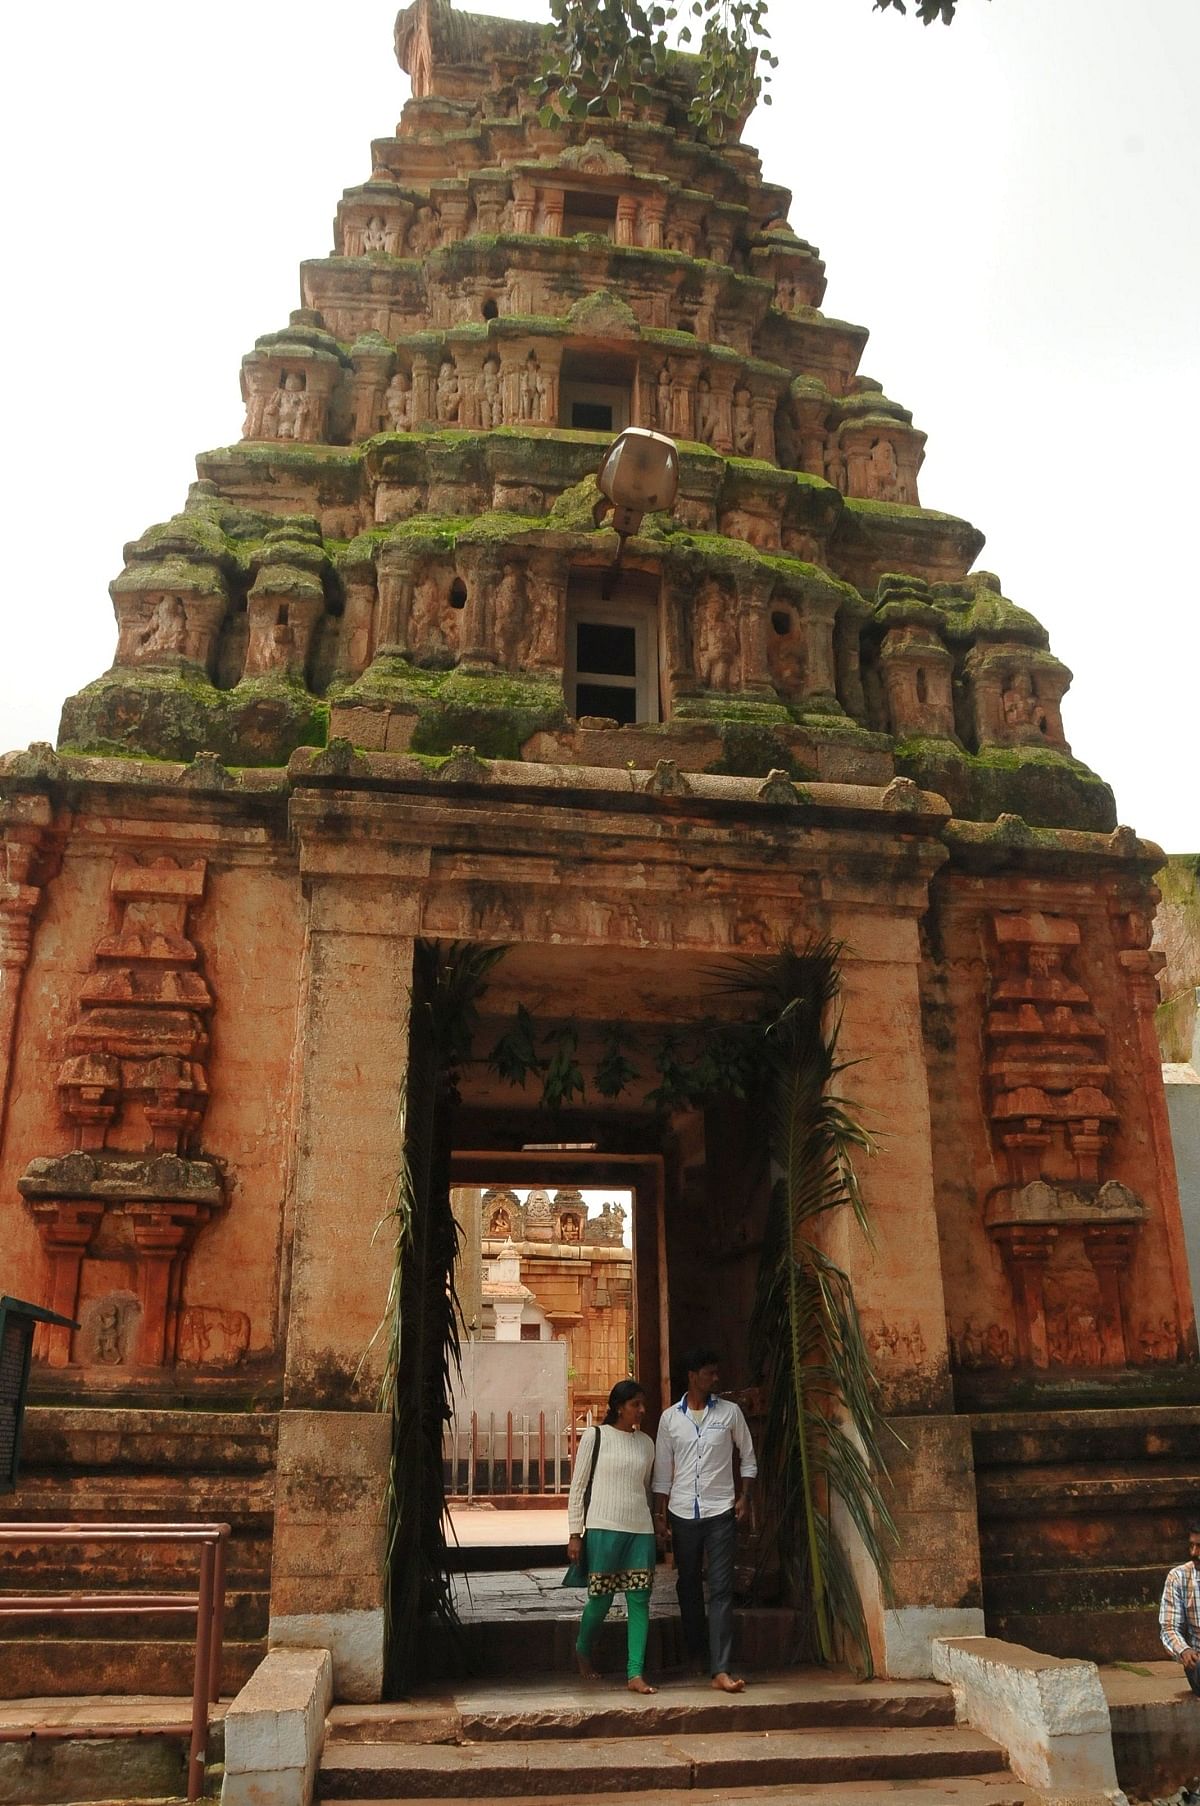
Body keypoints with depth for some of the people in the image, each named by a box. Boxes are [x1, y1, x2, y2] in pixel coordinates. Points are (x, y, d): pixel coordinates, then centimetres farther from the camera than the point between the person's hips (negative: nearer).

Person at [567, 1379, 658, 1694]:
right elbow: (578, 1486, -1)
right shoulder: (594, 1436, -3)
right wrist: (575, 1533, -4)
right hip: (604, 1528, -4)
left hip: (640, 1529, 4)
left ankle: (635, 1673, 4)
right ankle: (582, 1650, 30)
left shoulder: (646, 1443, 11)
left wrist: (656, 1524, 18)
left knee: (639, 1600, -1)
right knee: (601, 1598, 3)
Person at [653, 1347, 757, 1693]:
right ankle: (696, 1655, 30)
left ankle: (720, 1670, -9)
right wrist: (659, 1514, 4)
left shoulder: (730, 1412, 0)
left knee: (721, 1590, -7)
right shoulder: (670, 1418, 2)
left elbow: (748, 1458, 8)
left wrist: (744, 1497, -2)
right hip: (683, 1513, 2)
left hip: (721, 1512, -1)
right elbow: (662, 1470, 6)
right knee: (688, 1586, 12)